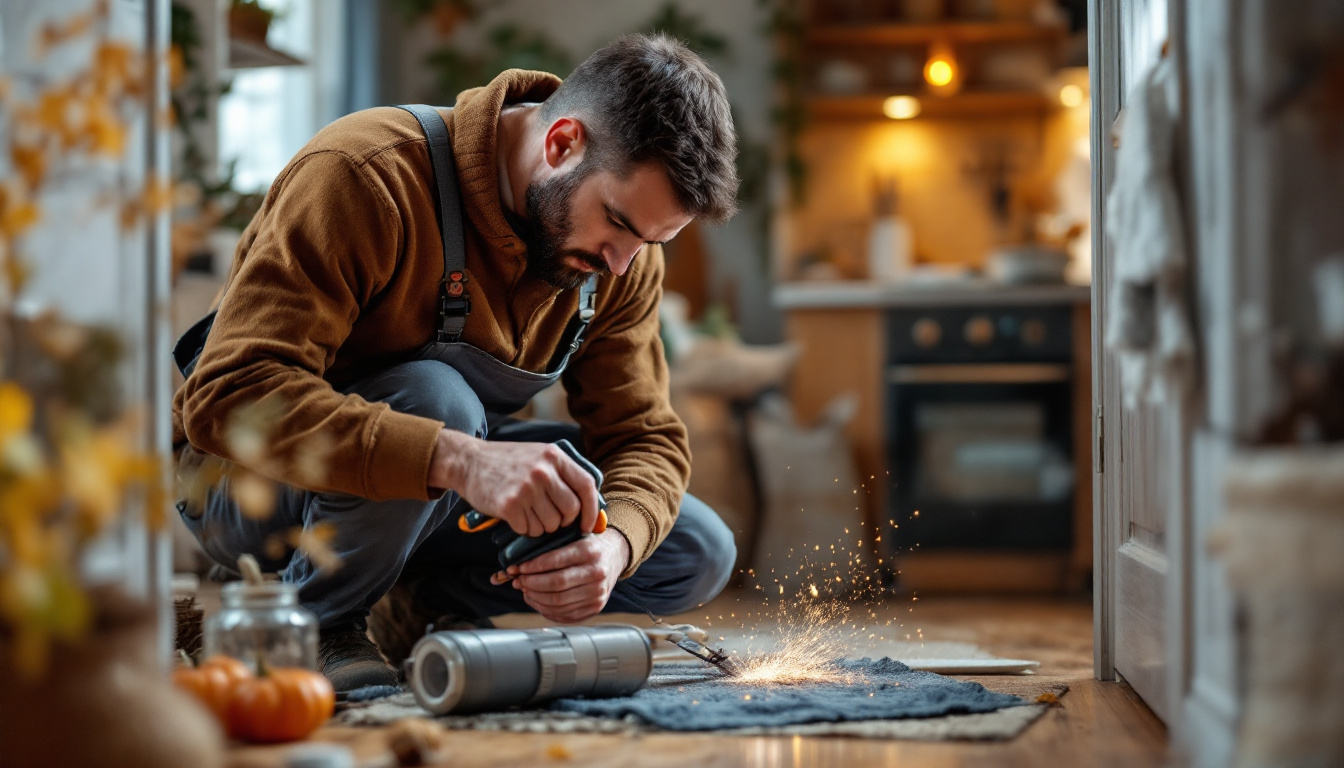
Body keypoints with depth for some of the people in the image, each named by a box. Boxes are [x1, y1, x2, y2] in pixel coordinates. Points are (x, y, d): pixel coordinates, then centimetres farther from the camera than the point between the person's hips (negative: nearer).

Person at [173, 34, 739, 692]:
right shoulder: (367, 175, -29)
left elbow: (645, 437, -5)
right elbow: (229, 396, -38)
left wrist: (613, 544, -30)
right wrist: (460, 459, -50)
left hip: (438, 492, 6)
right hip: (250, 482, -6)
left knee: (698, 555, -6)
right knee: (433, 397, -38)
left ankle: (431, 602, 6)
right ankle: (313, 624, -13)